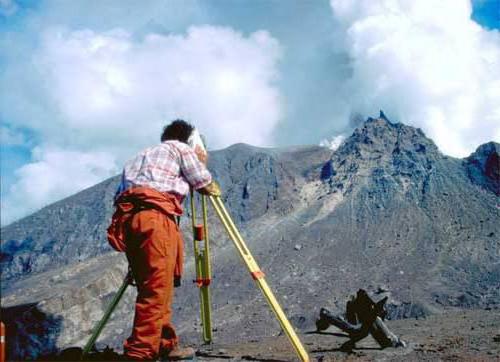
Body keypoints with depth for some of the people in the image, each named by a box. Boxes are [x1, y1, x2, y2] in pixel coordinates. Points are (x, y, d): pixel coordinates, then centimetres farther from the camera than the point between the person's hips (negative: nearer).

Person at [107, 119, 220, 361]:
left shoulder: (142, 155, 35)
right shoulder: (181, 148, 17)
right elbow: (207, 187, 15)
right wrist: (202, 164, 34)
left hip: (126, 218, 7)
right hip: (154, 216, -7)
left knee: (152, 288, 14)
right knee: (157, 289, -8)